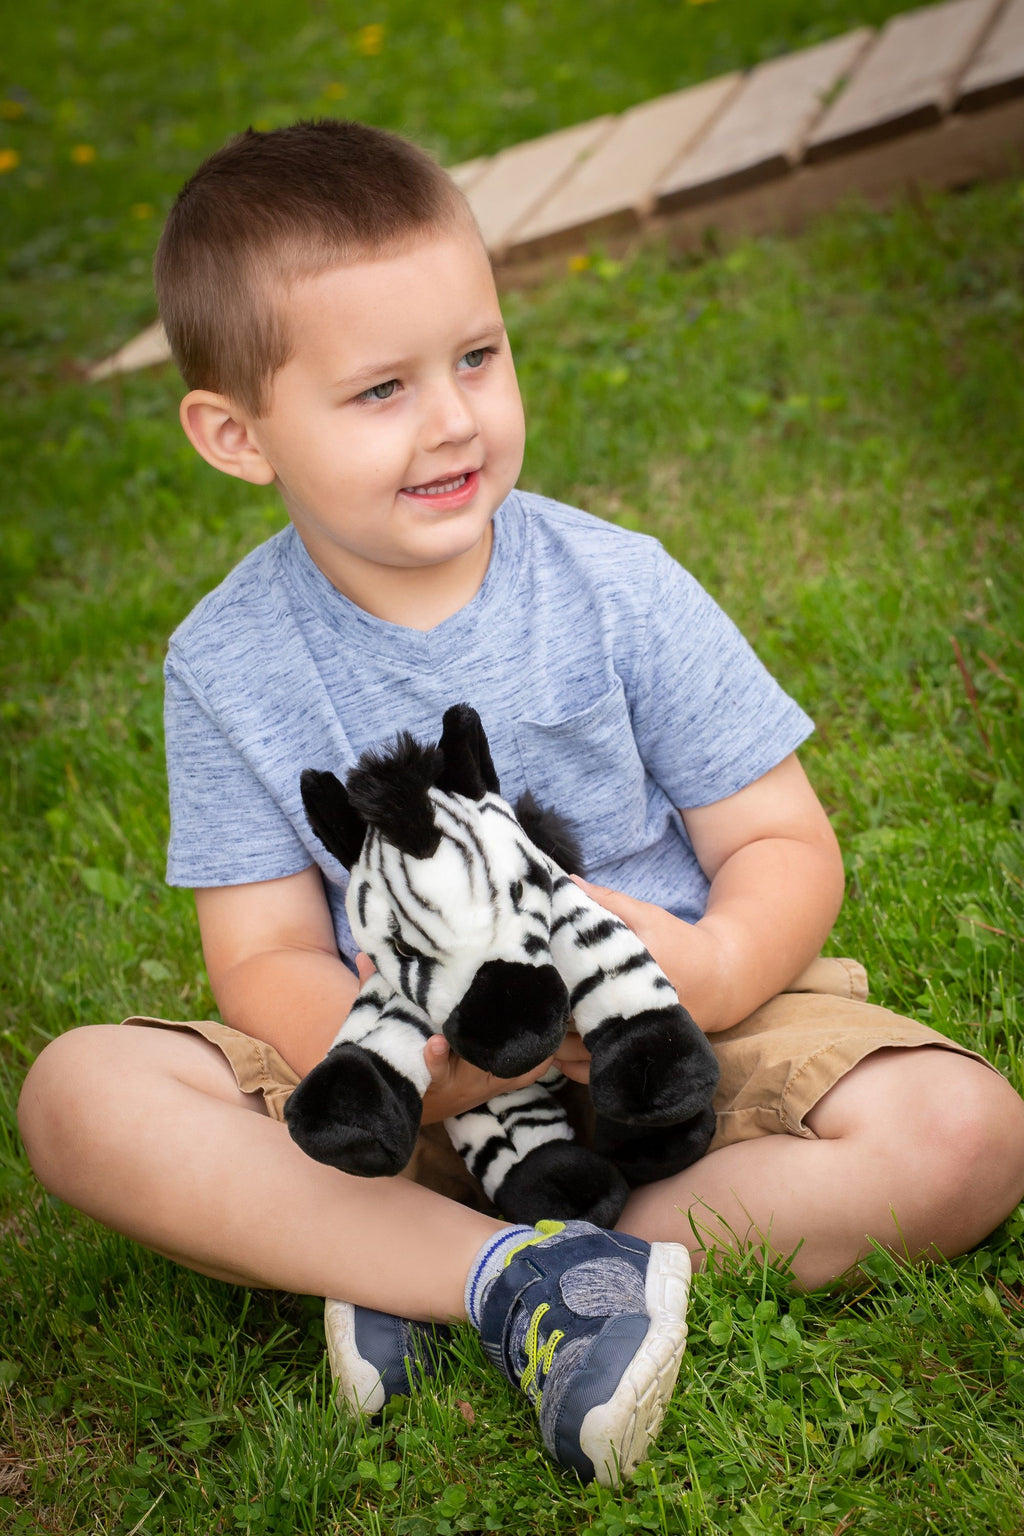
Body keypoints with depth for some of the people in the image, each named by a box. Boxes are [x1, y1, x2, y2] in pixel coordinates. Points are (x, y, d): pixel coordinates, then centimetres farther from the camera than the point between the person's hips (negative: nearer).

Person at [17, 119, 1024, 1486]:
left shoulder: (618, 591, -9)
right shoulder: (230, 666, -6)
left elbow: (784, 844, -4)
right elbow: (266, 955, -6)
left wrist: (711, 970, -28)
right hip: (412, 1086, 0)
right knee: (78, 1094, -21)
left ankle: (422, 1276, -23)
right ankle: (510, 1271, -26)